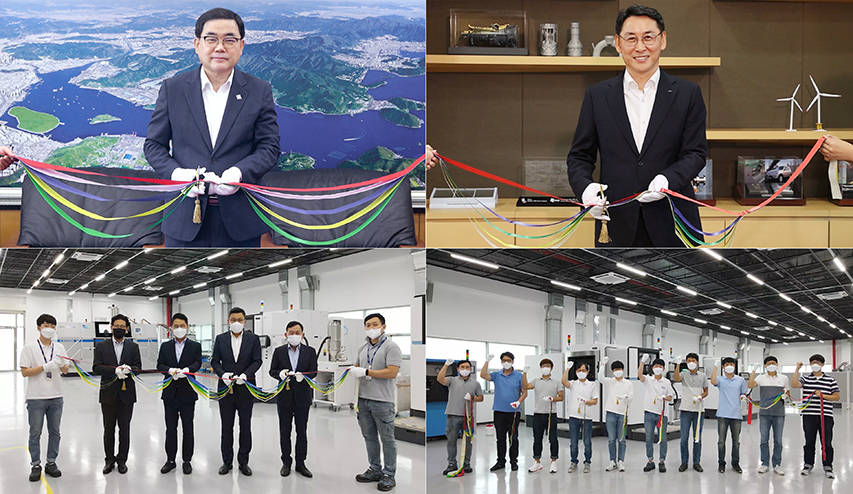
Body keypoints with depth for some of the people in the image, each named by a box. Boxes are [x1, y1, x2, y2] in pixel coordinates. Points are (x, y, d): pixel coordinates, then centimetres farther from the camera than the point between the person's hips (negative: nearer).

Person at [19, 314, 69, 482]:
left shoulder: (59, 347, 8)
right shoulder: (29, 348, -4)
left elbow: (65, 370, 10)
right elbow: (24, 372, -8)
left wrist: (62, 364, -14)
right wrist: (45, 367, -19)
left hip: (56, 397, 4)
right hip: (36, 398, -4)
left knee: (54, 432, 8)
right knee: (35, 433, 2)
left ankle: (51, 463, 18)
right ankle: (35, 466, 10)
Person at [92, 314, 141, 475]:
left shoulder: (133, 347, 8)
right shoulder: (101, 346, 5)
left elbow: (138, 367, 1)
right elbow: (96, 368, -5)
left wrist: (129, 369, -22)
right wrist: (115, 370, -19)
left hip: (126, 393, 0)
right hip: (108, 393, 0)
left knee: (124, 428, 5)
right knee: (109, 428, 6)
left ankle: (122, 460, 14)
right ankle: (109, 460, 16)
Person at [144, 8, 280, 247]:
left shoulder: (259, 91, 4)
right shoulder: (172, 89, 5)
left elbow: (269, 147, 2)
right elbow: (154, 144, 7)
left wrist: (239, 173, -18)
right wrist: (176, 173, -14)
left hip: (240, 221, 0)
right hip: (185, 219, 0)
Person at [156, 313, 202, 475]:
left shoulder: (195, 346, 4)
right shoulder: (165, 346, 10)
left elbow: (197, 363, -9)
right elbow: (160, 365, 2)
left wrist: (186, 370, -29)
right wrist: (170, 370, -19)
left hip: (187, 393, -2)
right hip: (170, 393, 2)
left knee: (188, 429, 3)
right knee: (170, 428, 8)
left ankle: (187, 461, 12)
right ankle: (170, 460, 16)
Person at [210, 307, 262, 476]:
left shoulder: (253, 339, 1)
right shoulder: (220, 339, 4)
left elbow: (257, 361, -4)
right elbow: (215, 361, 3)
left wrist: (245, 375, -19)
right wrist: (223, 374, -15)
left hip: (245, 389, -1)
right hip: (226, 387, 1)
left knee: (245, 426, 6)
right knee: (226, 426, 7)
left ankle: (243, 461, 14)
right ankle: (227, 461, 16)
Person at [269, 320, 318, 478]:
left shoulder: (309, 351, 2)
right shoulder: (279, 351, 3)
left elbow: (313, 371, -3)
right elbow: (272, 371, 4)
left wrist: (303, 375, -24)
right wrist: (280, 374, -18)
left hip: (302, 396, 0)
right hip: (285, 397, 0)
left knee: (302, 431, 6)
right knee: (284, 431, 7)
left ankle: (300, 463, 15)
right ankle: (286, 462, 18)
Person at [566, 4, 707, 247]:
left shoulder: (688, 94, 6)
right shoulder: (597, 96, 9)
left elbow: (695, 152, 2)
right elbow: (579, 156, 10)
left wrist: (668, 179, -19)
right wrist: (585, 187, -12)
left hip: (671, 226, -1)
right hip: (616, 225, 1)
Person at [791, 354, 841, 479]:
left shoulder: (830, 380, 5)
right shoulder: (805, 379, 7)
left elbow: (837, 397, 2)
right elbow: (794, 385, -11)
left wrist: (822, 395, -12)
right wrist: (797, 369, -10)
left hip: (825, 416, -1)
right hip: (809, 416, 1)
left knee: (826, 443, 3)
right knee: (809, 442, 9)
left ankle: (827, 467, 11)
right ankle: (808, 465, 20)